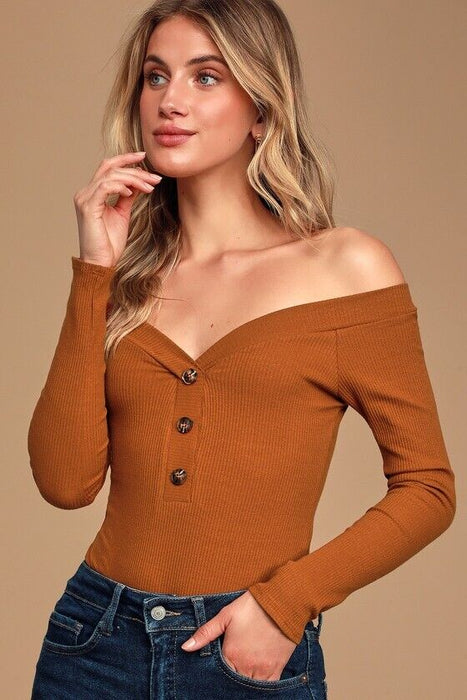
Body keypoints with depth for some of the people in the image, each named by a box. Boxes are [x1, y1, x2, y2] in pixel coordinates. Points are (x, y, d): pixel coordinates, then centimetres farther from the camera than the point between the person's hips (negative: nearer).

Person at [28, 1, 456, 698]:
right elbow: (65, 479, -7)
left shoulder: (347, 267, -5)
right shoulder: (125, 275, 4)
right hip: (97, 640, 3)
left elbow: (427, 488, -2)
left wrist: (286, 602, -12)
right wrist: (96, 272, -9)